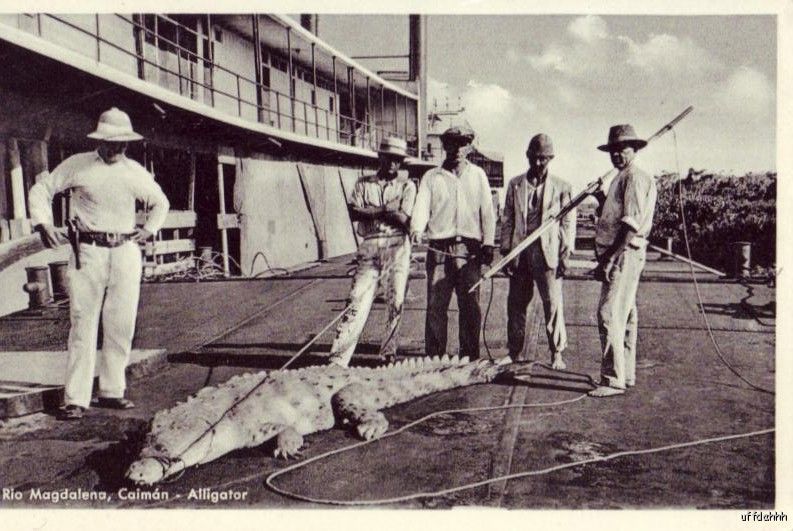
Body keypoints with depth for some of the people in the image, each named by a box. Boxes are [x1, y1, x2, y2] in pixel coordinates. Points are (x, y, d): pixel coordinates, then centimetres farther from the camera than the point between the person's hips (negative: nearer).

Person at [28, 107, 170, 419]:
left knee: (122, 323, 4)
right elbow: (41, 189, 11)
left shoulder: (136, 173, 11)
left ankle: (112, 391, 15)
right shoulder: (77, 165, 3)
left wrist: (150, 229, 12)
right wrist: (42, 222, -3)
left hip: (126, 251, 3)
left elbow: (160, 202, 26)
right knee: (83, 324, -6)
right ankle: (75, 398, -1)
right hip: (89, 252, -3)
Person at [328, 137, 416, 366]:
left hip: (397, 247, 0)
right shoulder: (363, 183, 15)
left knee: (396, 302, -2)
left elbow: (404, 218, -4)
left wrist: (372, 211, -1)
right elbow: (354, 212, -2)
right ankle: (338, 359, -8)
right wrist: (388, 210, -7)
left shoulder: (407, 185, 11)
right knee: (358, 300, -7)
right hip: (369, 247, 0)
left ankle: (389, 353, 13)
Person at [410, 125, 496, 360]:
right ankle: (434, 357, 6)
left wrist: (488, 242, 0)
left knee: (470, 306, 1)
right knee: (435, 305, -1)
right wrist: (417, 230, -20)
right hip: (439, 248, 0)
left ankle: (470, 357, 10)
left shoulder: (477, 175, 15)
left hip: (469, 249, 1)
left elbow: (487, 210, 11)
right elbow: (422, 206, 0)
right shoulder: (431, 177, 12)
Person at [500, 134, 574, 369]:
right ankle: (514, 353, 15)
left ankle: (557, 353, 4)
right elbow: (507, 220, 11)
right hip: (520, 253, 2)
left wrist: (565, 255, -2)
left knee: (553, 303, -6)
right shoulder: (515, 184, 13)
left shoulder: (561, 187, 7)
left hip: (547, 252, -2)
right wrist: (506, 251, 4)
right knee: (516, 304, 5)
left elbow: (568, 223, 6)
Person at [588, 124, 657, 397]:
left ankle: (613, 380, -9)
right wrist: (602, 201, 14)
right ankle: (626, 375, 23)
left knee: (610, 315, -13)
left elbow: (632, 225, -20)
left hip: (624, 254, -11)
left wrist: (608, 259, -22)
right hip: (618, 255, 11)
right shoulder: (620, 179, 20)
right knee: (624, 316, 14)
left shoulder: (635, 178, -11)